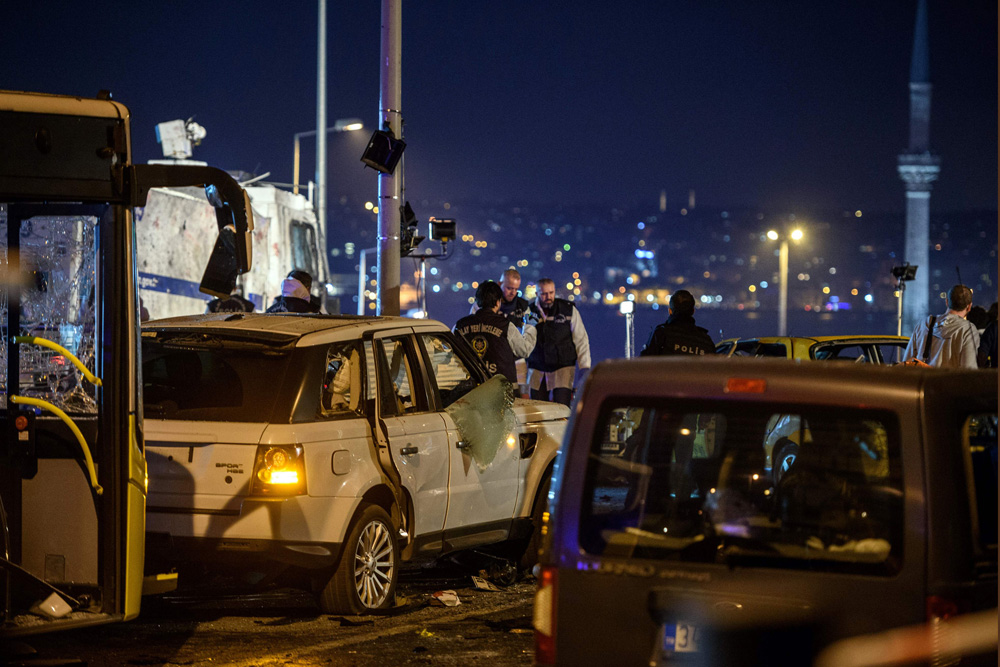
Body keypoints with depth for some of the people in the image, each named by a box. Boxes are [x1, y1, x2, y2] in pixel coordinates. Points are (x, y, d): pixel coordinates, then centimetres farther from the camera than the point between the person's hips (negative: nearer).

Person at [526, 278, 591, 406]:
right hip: (537, 370, 2)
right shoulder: (530, 311, 5)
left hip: (563, 367, -2)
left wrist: (585, 367, -5)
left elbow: (581, 340, 3)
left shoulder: (569, 310, 0)